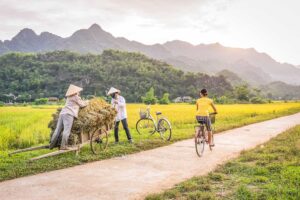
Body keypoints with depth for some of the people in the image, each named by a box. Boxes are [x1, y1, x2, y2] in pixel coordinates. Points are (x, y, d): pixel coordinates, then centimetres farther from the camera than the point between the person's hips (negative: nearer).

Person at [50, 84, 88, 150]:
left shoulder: (69, 98, 29)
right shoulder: (76, 97, 6)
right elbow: (82, 104, 12)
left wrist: (84, 102, 39)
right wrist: (87, 102, 30)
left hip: (62, 113, 8)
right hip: (68, 114, -8)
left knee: (58, 130, 7)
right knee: (66, 130, -13)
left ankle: (52, 145, 7)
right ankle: (63, 146, -19)